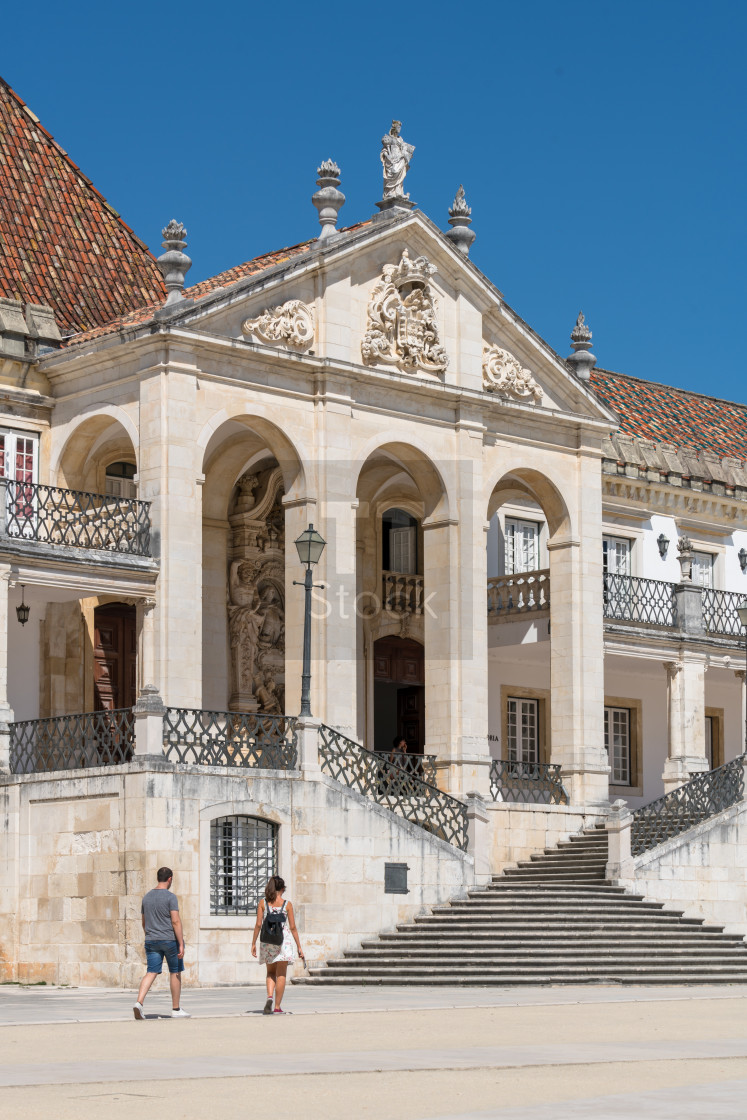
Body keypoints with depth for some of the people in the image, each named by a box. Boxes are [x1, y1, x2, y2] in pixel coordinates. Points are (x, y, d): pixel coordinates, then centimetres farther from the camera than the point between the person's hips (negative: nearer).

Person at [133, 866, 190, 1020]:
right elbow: (176, 921, -16)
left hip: (151, 940, 5)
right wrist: (181, 944, -16)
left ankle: (139, 1002, -21)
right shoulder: (170, 897, -9)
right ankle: (176, 1009, 14)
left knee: (152, 972, 0)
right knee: (175, 973, 8)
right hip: (170, 939, -5)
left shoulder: (147, 897, 10)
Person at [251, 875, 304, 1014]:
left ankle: (269, 996, -8)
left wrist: (253, 943, 5)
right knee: (281, 975, 6)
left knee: (271, 972, 17)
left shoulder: (263, 902, 1)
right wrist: (299, 947, 5)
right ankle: (277, 1007, 5)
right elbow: (293, 927, -1)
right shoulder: (287, 904, -2)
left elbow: (258, 924, -2)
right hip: (284, 939, -2)